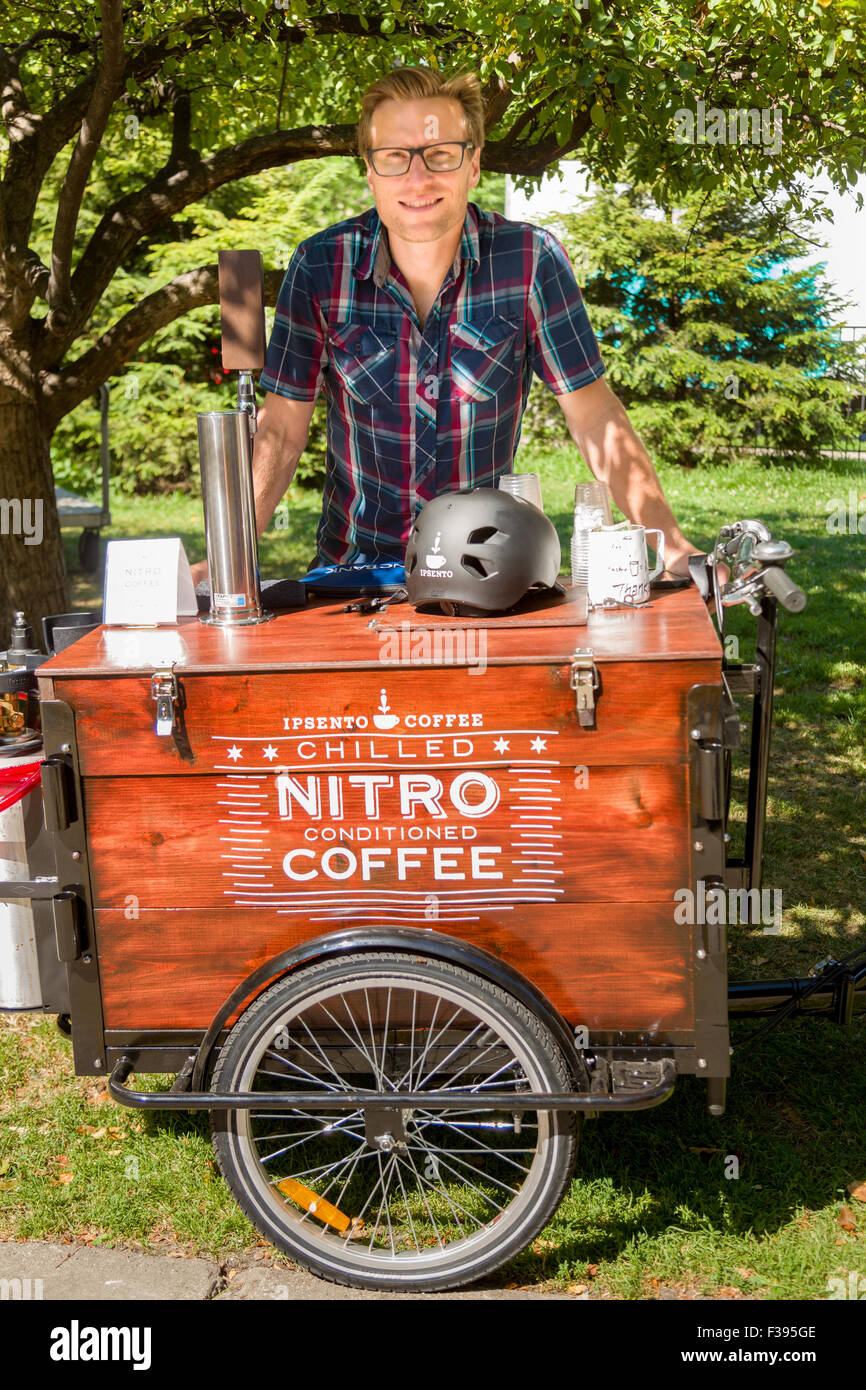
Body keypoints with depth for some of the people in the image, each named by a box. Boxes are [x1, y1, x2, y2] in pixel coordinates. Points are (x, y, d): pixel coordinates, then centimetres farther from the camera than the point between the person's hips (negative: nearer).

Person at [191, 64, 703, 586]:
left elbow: (595, 416, -5)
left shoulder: (532, 258, -8)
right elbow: (282, 430, -3)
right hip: (354, 562, 1)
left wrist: (673, 547, -14)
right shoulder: (319, 266, -5)